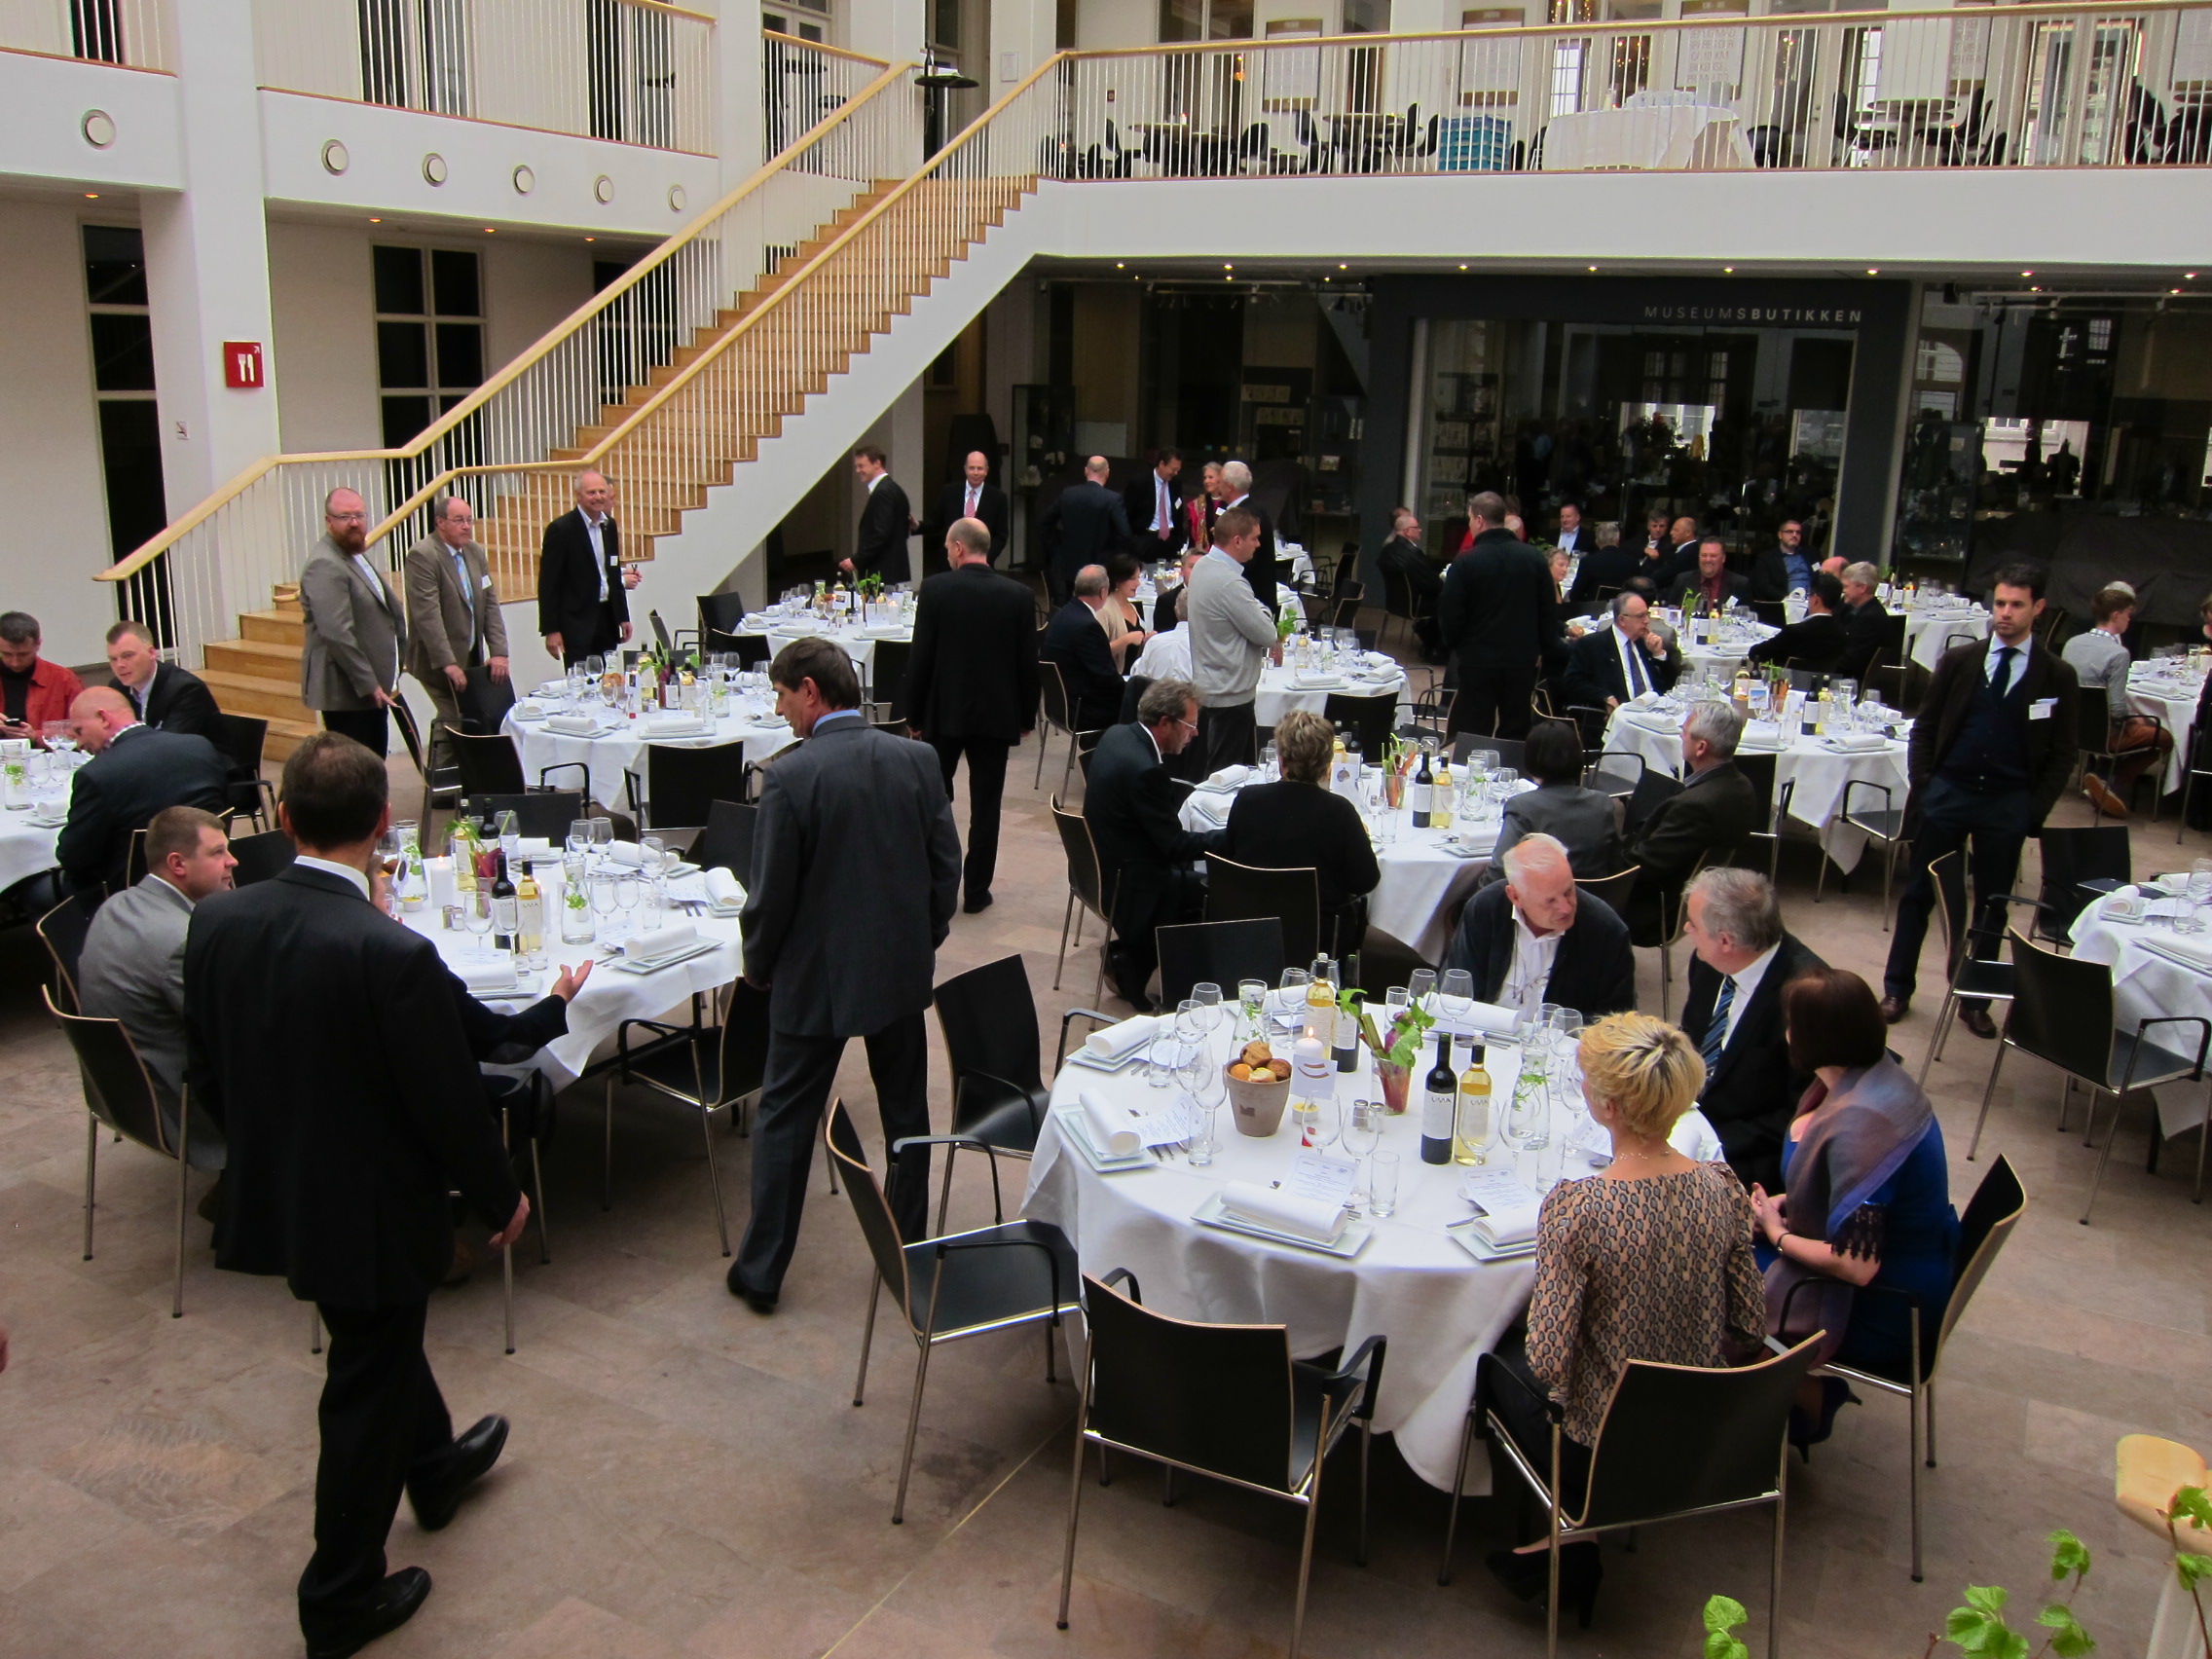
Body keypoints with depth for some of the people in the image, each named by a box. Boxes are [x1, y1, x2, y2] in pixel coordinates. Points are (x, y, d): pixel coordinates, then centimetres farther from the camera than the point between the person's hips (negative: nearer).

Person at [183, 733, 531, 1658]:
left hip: (270, 1195, 7)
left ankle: (434, 1465, 55)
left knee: (382, 1340, 31)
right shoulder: (392, 954, -30)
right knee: (367, 1392, 13)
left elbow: (203, 1073, 2)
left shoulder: (215, 923, -10)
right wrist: (501, 1198, -4)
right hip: (370, 1211, -7)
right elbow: (449, 1101, -21)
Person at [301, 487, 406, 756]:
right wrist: (368, 685, -22)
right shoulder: (325, 566, -16)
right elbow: (337, 633, -24)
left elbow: (390, 610, 25)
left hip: (371, 687, 10)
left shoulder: (358, 556, 14)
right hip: (346, 692, -10)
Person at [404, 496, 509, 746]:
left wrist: (499, 651, -1)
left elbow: (490, 604, 10)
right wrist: (448, 664, -24)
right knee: (456, 726, -13)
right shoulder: (421, 556, -12)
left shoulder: (475, 552, 11)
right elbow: (428, 614, -19)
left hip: (471, 658, 7)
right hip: (438, 662, -7)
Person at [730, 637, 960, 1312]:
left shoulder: (792, 775, -19)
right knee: (906, 1115, 18)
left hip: (815, 976, -4)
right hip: (903, 970, 4)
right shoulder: (918, 759, -6)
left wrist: (758, 965, 4)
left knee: (785, 1119, 11)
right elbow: (947, 866, 1)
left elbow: (771, 891, -14)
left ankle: (761, 1272, 20)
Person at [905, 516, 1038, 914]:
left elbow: (920, 657, -7)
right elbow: (1028, 662, 1)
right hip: (996, 714, 1)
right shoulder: (1018, 595, -3)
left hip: (944, 712, -1)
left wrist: (914, 714, 2)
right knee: (985, 805, 7)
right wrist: (1026, 716, 11)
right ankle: (976, 891, 11)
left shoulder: (935, 589, -9)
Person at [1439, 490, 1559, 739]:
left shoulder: (1465, 562, -12)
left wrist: (1454, 644, 7)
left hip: (1478, 662, -3)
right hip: (1523, 661, 3)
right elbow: (1549, 610, 5)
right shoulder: (1534, 558, 0)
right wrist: (1544, 649, 14)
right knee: (1515, 735, 12)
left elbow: (1449, 614, -10)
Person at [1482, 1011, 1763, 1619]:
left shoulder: (1577, 1207, -29)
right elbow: (1749, 1328, -2)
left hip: (1600, 1453, -5)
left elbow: (1549, 1361, -25)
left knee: (1497, 1361, 26)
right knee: (1519, 1360, 30)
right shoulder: (1721, 1187, -13)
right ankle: (1567, 1548, 29)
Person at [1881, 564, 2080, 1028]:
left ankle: (1975, 1001, 21)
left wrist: (2035, 810, -5)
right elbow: (1924, 729, 7)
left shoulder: (2058, 676, 0)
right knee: (1919, 894, 6)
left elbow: (2062, 754, 3)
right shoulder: (1957, 661, 2)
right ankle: (1896, 990, 18)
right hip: (1947, 792, 1)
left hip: (2008, 804, 0)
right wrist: (1922, 788, -2)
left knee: (1992, 904, 8)